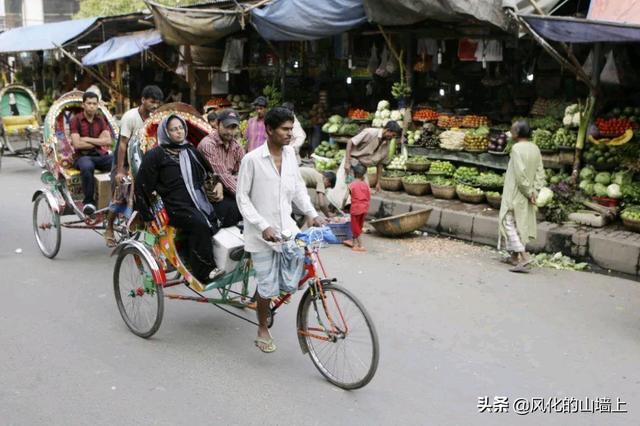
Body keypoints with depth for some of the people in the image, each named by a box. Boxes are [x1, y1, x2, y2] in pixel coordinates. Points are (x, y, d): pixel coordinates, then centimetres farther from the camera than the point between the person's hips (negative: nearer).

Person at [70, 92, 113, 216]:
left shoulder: (101, 119, 12)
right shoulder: (76, 120, 1)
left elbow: (108, 141, -1)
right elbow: (77, 144, -10)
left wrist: (87, 139, -8)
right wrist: (98, 141, -4)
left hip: (101, 155, 3)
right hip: (83, 156, -3)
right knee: (87, 167, -41)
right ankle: (88, 201, -25)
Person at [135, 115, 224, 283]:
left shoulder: (190, 150, 18)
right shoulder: (156, 155, 0)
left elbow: (208, 169, 30)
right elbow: (142, 185, -1)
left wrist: (218, 182, 9)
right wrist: (147, 215, -2)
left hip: (198, 201, 6)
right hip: (175, 206, -6)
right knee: (200, 225, -30)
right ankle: (205, 272, -24)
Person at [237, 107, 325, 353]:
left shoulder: (290, 153, 2)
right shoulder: (252, 159, -15)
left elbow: (298, 187, 12)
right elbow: (242, 198, -11)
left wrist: (313, 214, 1)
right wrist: (263, 226, -20)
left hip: (286, 227, 5)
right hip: (262, 232, -5)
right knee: (269, 287, -1)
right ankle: (262, 330, 25)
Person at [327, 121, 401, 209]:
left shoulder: (386, 146, -1)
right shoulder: (370, 133, -20)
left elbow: (380, 164, 7)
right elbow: (350, 142, -18)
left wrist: (378, 182, 7)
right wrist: (347, 162, -22)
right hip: (351, 162, -6)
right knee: (343, 187, -8)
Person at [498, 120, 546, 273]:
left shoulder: (517, 148, -18)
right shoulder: (535, 148, 6)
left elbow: (520, 173, -23)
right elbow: (540, 172, 5)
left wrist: (528, 192, -14)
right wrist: (534, 191, 1)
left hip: (515, 193, -8)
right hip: (526, 195, 8)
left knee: (509, 222, -4)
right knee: (521, 223, 16)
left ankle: (524, 256, -15)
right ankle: (515, 256, 27)